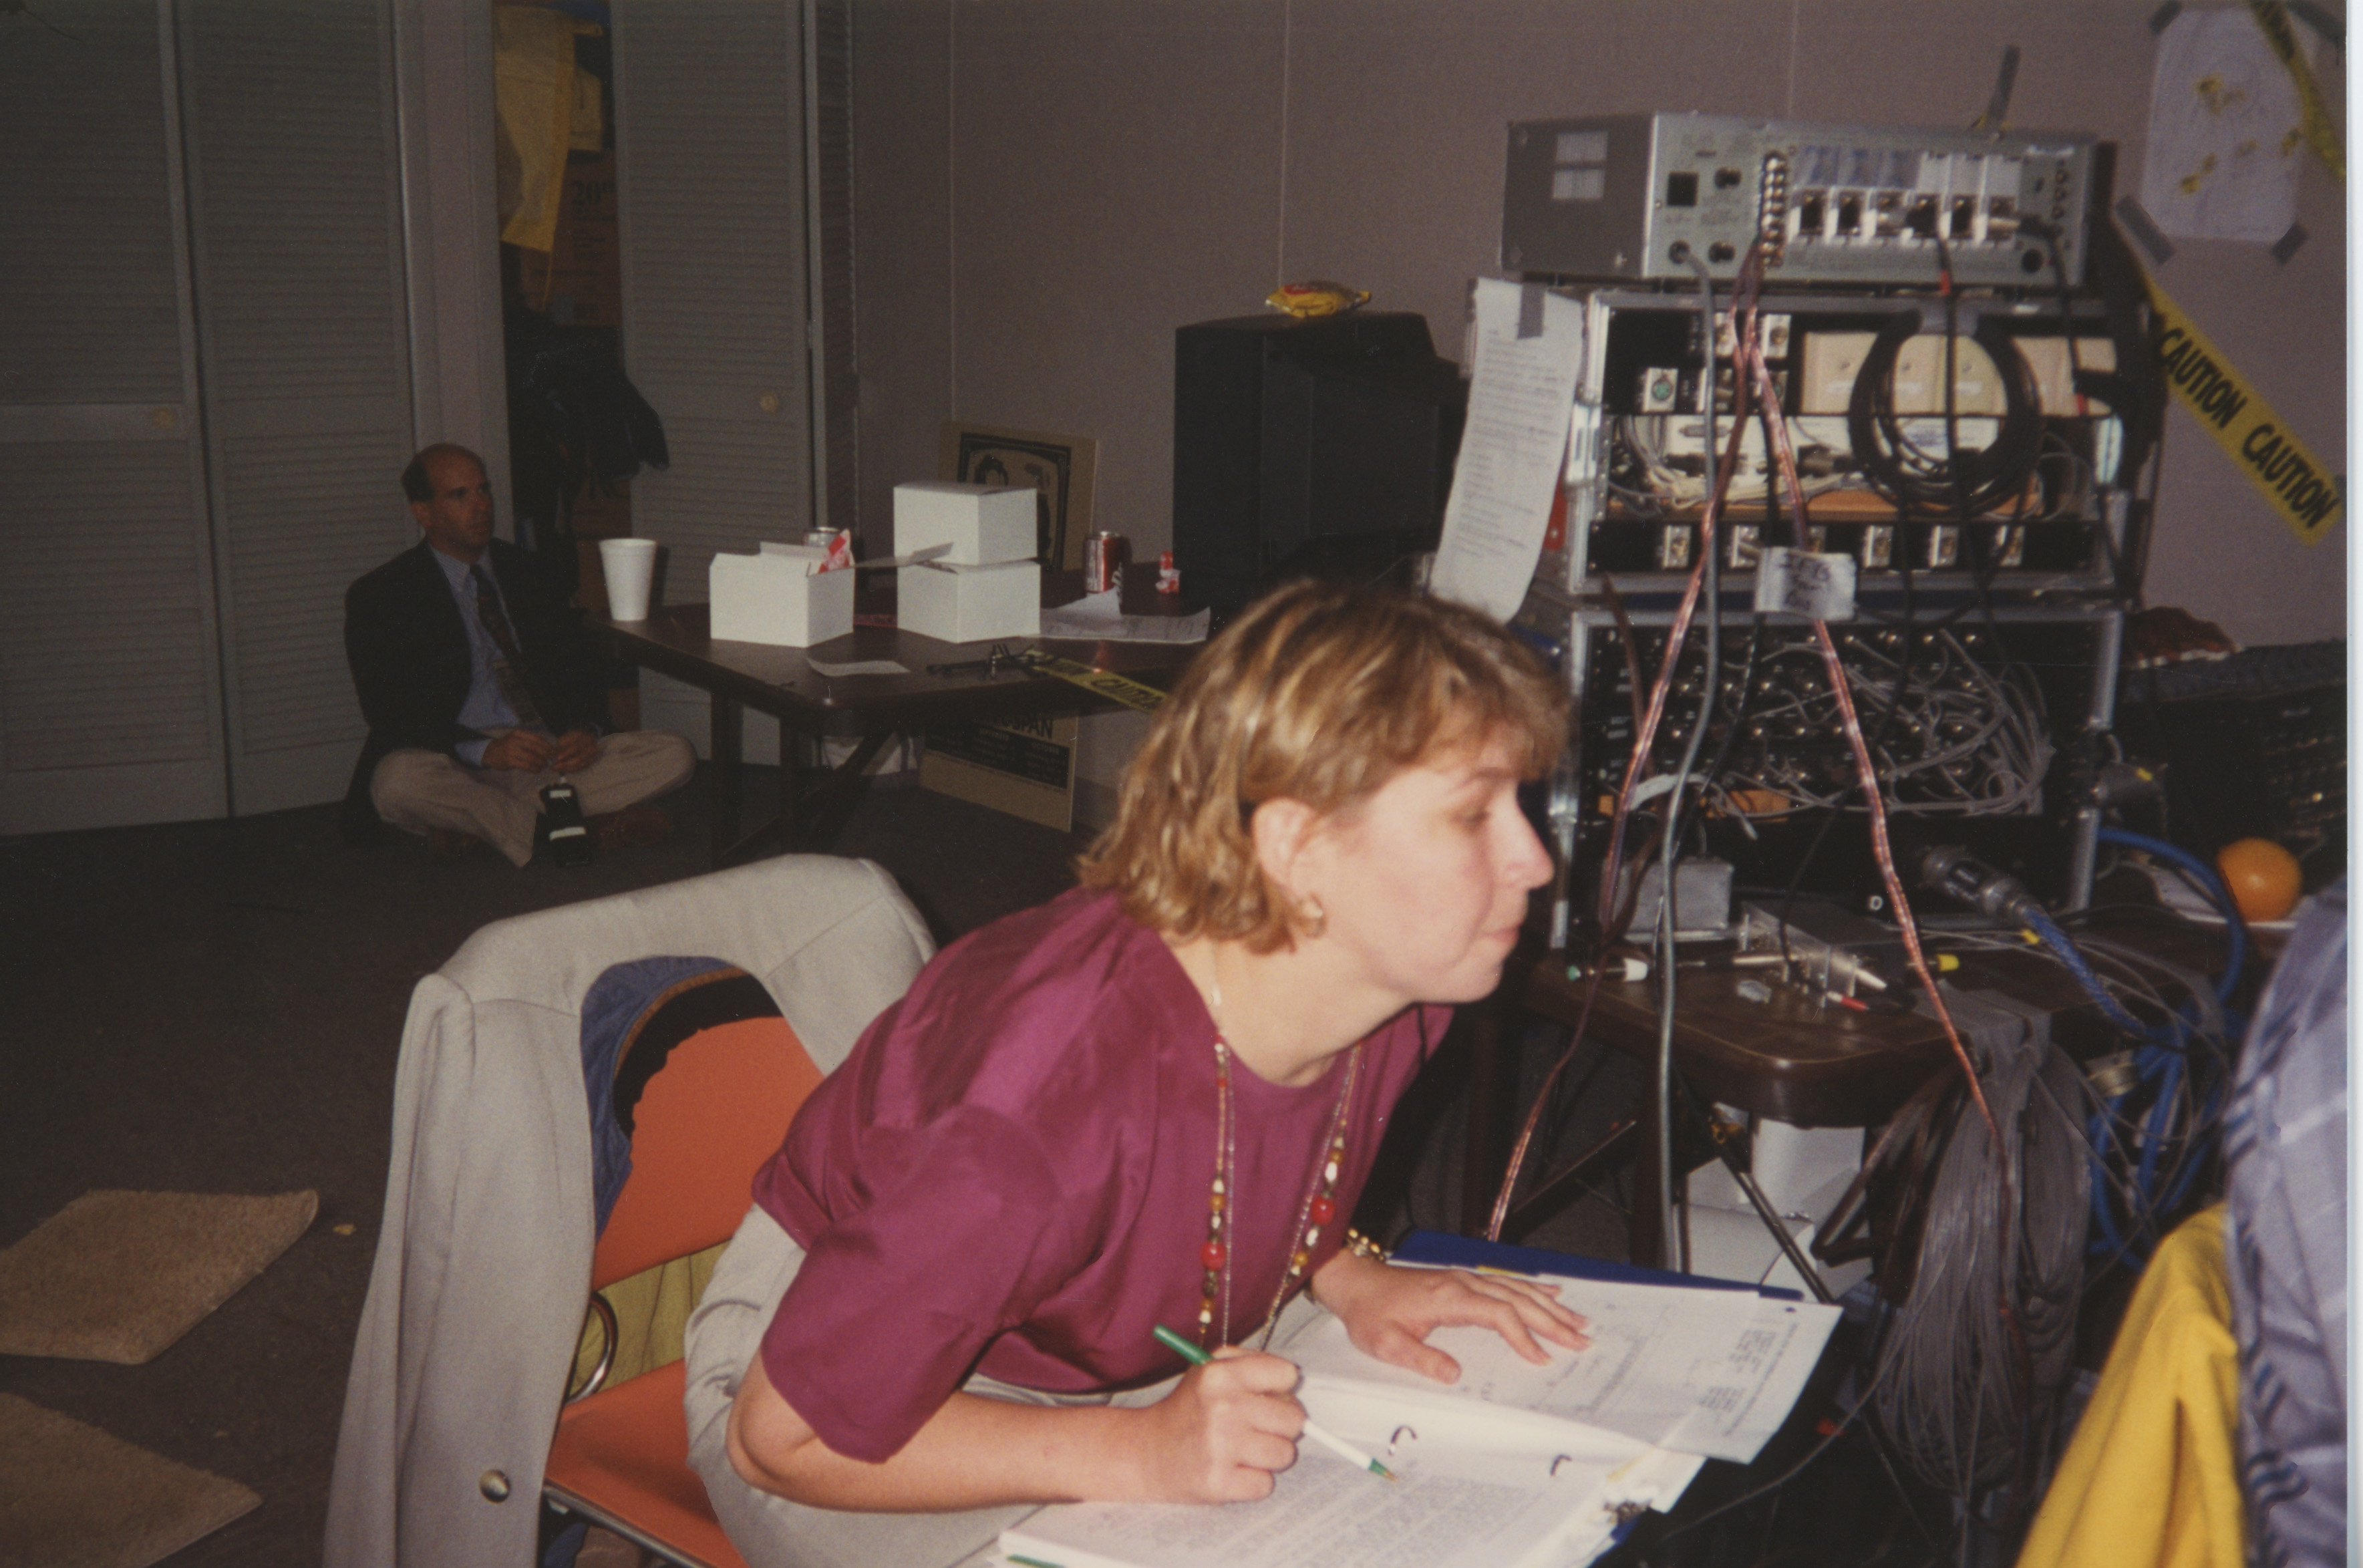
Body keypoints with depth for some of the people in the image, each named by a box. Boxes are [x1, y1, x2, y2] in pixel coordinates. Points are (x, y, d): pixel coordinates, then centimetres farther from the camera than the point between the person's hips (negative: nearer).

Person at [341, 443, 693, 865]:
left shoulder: (524, 571, 16)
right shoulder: (380, 595, 1)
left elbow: (578, 662, 16)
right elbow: (389, 710, -8)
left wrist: (586, 729, -9)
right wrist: (485, 750, -25)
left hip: (551, 752, 4)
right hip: (456, 770, -4)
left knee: (674, 757, -19)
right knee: (397, 782, -39)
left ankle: (475, 822, -24)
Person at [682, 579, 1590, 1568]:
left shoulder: (1394, 994, -16)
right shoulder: (1049, 1101, -40)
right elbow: (781, 1440, -27)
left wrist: (1345, 1275, -12)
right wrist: (1140, 1452, -33)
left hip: (1158, 1353, 6)